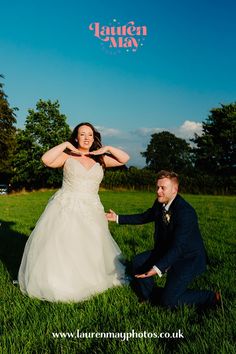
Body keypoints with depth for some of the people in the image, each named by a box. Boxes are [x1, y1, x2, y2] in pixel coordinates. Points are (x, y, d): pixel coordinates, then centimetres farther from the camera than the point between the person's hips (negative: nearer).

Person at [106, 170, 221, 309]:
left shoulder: (185, 212, -29)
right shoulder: (159, 204, -4)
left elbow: (178, 247, -33)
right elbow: (145, 217, 14)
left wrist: (158, 268, -42)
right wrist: (118, 218, 11)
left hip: (189, 258, -8)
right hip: (167, 251, 8)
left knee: (168, 300, -14)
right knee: (138, 261, -2)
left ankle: (211, 297, 4)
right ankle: (149, 296, 21)